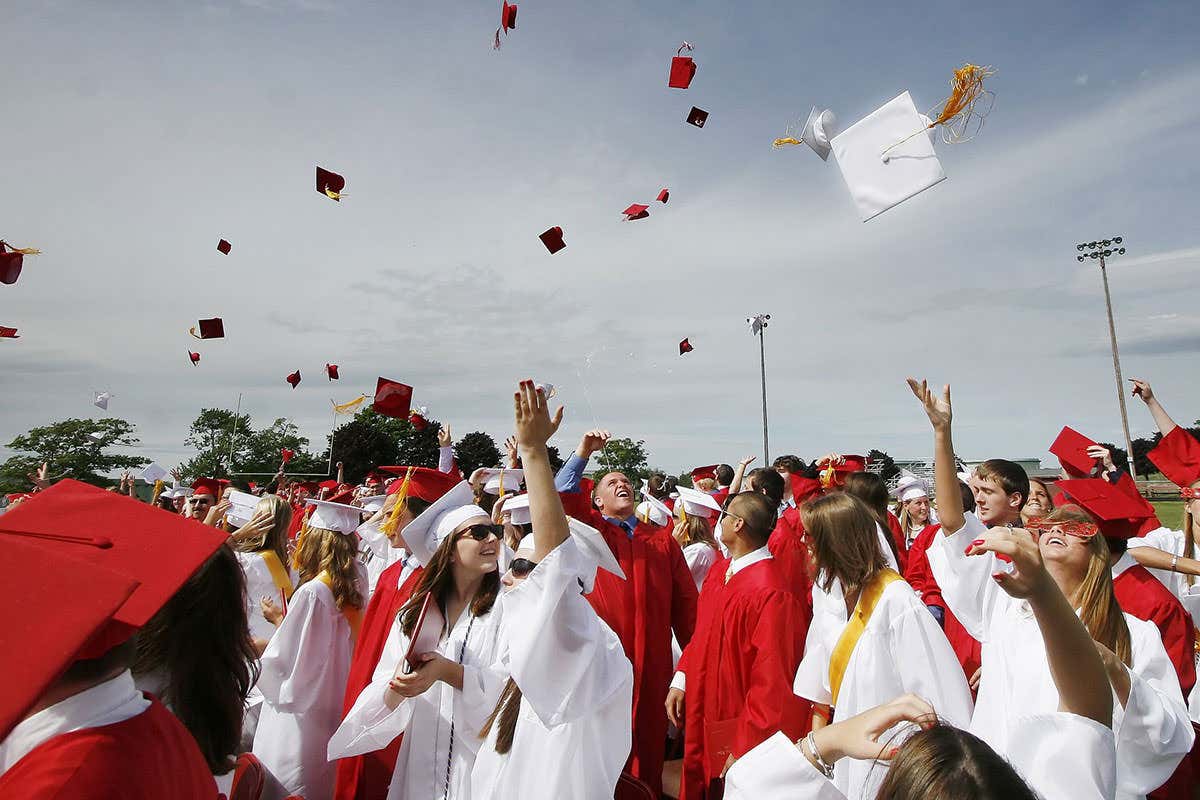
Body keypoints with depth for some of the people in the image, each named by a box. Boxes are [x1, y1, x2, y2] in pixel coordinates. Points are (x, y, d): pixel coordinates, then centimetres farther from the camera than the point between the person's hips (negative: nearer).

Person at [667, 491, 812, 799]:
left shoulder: (770, 593, -28)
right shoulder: (722, 572, 0)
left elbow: (772, 684, -26)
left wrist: (744, 750, -21)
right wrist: (680, 681, 2)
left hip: (738, 732, -7)